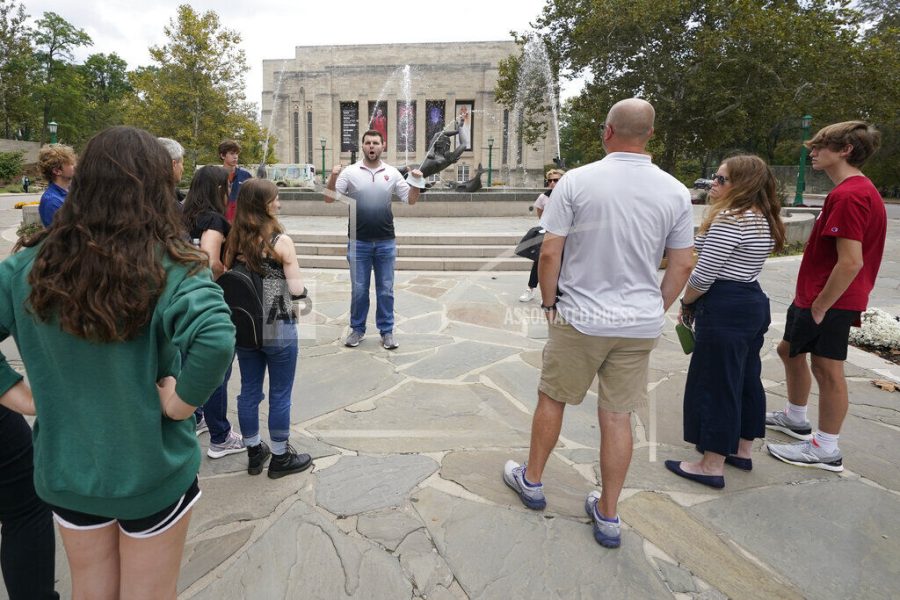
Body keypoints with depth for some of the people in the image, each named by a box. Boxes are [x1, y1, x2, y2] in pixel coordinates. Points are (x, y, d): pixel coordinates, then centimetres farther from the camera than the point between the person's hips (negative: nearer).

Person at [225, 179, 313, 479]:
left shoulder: (234, 239, 1)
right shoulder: (280, 240, -15)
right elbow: (296, 290, -16)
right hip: (279, 330, -5)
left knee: (249, 391, 16)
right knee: (280, 395, 9)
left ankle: (254, 452, 31)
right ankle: (280, 457, 22)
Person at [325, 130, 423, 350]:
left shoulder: (392, 173, 4)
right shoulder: (350, 172, 0)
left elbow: (411, 200, 7)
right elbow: (329, 198, -2)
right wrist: (333, 177, -19)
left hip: (386, 242, 1)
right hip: (358, 242, -1)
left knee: (385, 290, 8)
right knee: (359, 289, 9)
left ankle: (387, 331, 20)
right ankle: (357, 329, 24)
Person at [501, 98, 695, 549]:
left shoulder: (576, 181, -10)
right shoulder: (675, 191, 0)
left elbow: (549, 253, -11)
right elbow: (682, 265, 4)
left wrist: (549, 301, 4)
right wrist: (656, 310, 16)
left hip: (580, 318, -3)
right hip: (640, 325, 3)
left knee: (552, 400, 16)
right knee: (618, 417, 12)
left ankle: (531, 480, 36)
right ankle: (608, 516, 24)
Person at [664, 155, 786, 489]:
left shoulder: (728, 220, -18)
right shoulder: (763, 219, 14)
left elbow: (703, 275, -19)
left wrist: (686, 303, -1)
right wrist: (698, 301, 13)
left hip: (724, 311, -10)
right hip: (754, 303, 10)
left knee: (714, 384, -2)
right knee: (745, 378, 18)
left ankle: (713, 466, 8)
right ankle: (741, 450, 32)